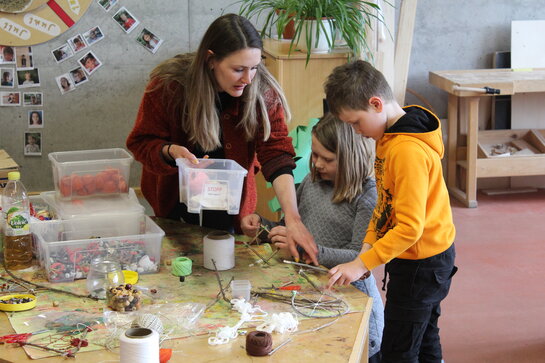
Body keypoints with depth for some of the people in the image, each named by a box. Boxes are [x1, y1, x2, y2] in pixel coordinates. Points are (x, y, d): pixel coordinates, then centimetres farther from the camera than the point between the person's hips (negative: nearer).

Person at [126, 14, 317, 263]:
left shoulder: (263, 91, -22)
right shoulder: (169, 85, -23)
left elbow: (276, 154, -26)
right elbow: (141, 142, -11)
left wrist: (292, 218, -38)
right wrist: (170, 151, -34)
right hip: (175, 203, 0)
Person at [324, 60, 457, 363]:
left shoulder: (408, 151, -28)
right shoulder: (390, 136, 4)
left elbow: (410, 227, -29)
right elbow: (385, 202, 11)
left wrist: (361, 264, -26)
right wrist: (368, 245, -1)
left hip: (421, 264, -10)